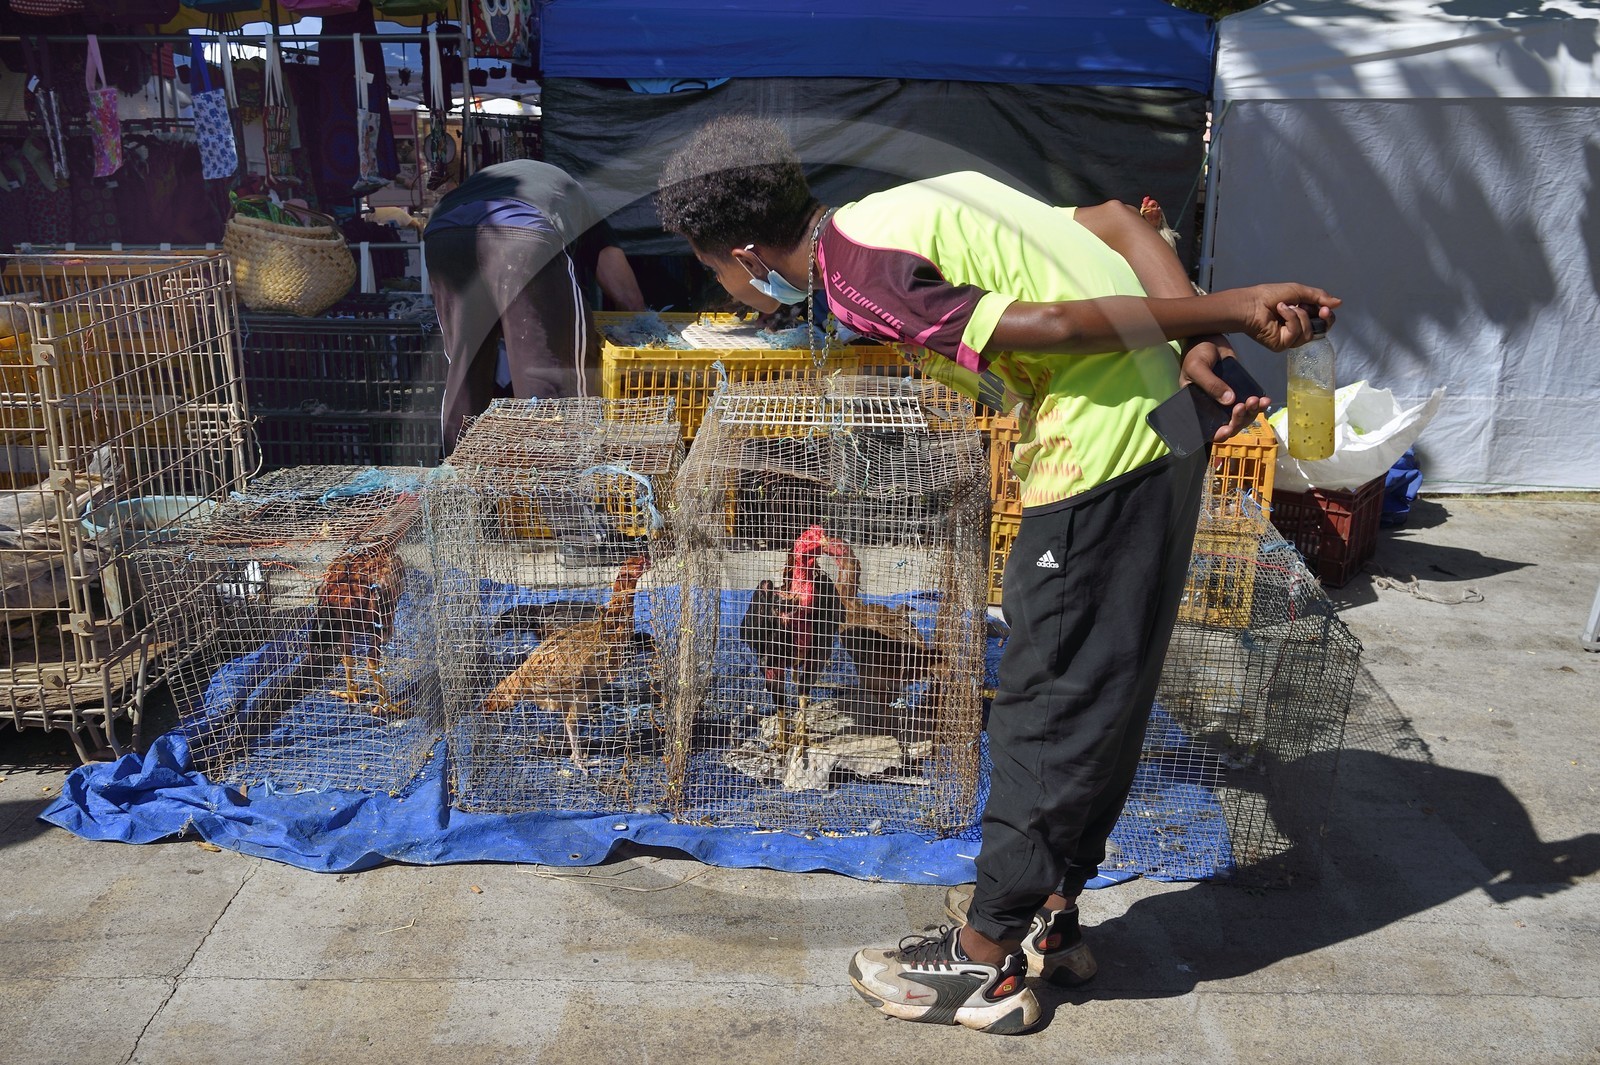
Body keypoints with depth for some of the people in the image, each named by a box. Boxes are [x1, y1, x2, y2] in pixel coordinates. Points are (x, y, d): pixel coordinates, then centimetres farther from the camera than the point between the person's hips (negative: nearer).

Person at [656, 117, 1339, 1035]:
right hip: (1159, 425, 10)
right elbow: (1118, 220, 11)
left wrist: (1233, 309, -12)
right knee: (1099, 698, 18)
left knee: (1049, 709, 2)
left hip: (1100, 451, -9)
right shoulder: (912, 206, 17)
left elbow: (1052, 324, -18)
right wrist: (1199, 339, 0)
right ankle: (1048, 913, 35)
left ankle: (986, 964, 19)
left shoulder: (854, 273, -12)